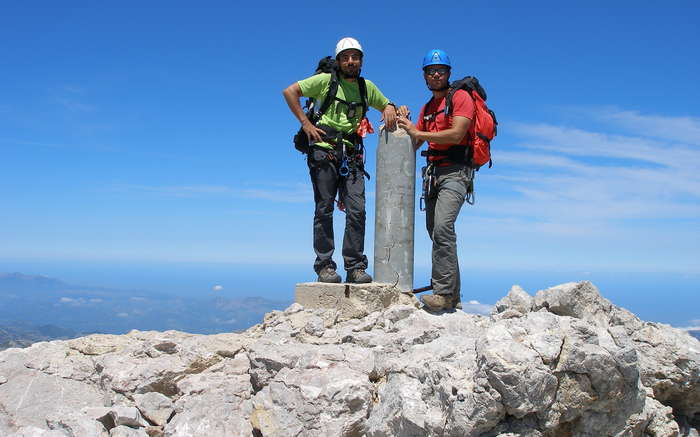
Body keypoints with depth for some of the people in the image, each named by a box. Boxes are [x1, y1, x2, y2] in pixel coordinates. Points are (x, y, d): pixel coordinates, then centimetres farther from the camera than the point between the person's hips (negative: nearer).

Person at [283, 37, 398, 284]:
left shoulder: (367, 87, 17)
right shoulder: (325, 80, 5)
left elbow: (386, 104, 32)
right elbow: (289, 92, 1)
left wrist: (390, 109, 7)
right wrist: (305, 123, -6)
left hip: (351, 156, 3)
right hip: (324, 151, -3)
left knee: (357, 211, -5)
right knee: (324, 210, -3)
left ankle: (355, 267, 1)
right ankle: (324, 266, 3)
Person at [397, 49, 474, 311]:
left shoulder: (460, 97, 0)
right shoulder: (427, 107, 24)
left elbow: (456, 134, -15)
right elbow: (414, 143, 22)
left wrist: (418, 132, -11)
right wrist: (403, 125, 3)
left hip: (454, 171, -8)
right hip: (434, 174, 8)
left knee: (442, 227, -24)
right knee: (435, 232, 6)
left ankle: (443, 293, -26)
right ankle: (452, 296, 12)